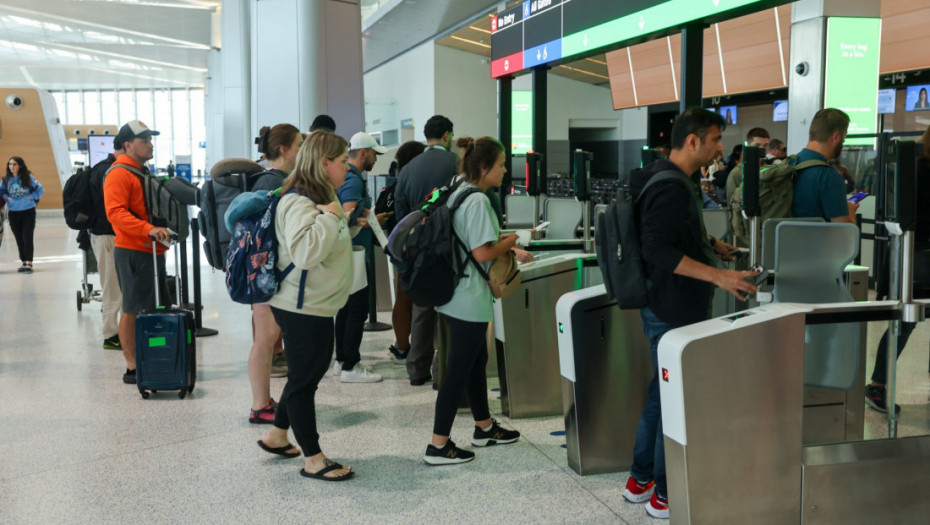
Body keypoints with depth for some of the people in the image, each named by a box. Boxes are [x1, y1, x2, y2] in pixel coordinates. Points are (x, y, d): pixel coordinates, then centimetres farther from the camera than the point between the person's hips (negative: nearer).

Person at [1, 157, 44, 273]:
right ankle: (23, 262, 18)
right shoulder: (6, 179, 1)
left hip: (28, 211, -3)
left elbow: (41, 189, -4)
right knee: (19, 239, 8)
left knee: (27, 237, -8)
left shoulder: (28, 177, -7)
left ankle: (29, 263, -8)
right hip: (13, 213, 3)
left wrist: (32, 197, -13)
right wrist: (6, 198, -3)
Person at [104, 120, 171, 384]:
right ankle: (132, 368, 1)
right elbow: (115, 213, -22)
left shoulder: (143, 172, 20)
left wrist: (163, 231, 19)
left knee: (151, 309, 12)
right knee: (133, 310, -4)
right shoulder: (119, 174, -11)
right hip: (132, 251, -9)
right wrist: (148, 229, -32)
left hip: (152, 250, 9)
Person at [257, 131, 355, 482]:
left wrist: (350, 225, 12)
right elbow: (304, 252, -36)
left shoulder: (322, 197, 11)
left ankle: (276, 436, 37)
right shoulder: (298, 203, -22)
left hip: (317, 305, 11)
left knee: (310, 372, 21)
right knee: (304, 378, 1)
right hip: (303, 308, -11)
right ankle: (313, 459, 11)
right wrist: (328, 217, -29)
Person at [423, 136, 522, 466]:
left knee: (477, 360, 21)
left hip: (455, 295, 10)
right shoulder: (478, 201, -20)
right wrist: (509, 242, -6)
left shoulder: (459, 194, 10)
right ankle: (438, 446, 3)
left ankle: (484, 427, 36)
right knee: (459, 370, -3)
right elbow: (482, 254, -23)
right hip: (469, 300, -10)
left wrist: (499, 241, 12)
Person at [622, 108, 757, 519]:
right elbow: (657, 250, -28)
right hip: (673, 312, -10)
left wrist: (710, 245, 16)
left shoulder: (678, 182, 12)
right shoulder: (671, 188, -20)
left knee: (660, 395, 18)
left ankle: (641, 480, 29)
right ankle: (665, 496, 13)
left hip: (667, 309, 10)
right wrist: (717, 276, -31)